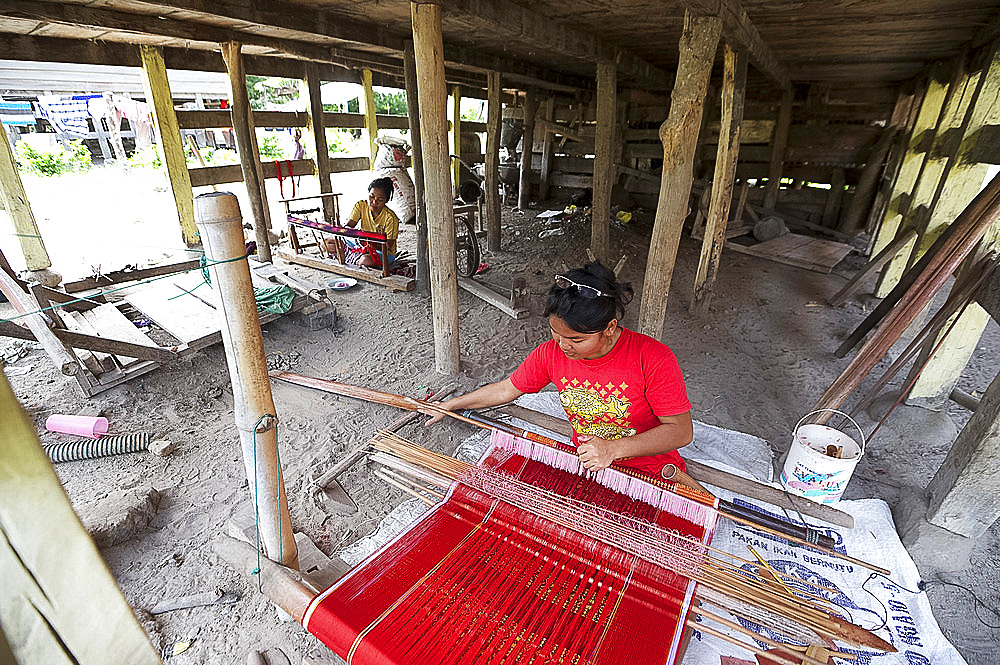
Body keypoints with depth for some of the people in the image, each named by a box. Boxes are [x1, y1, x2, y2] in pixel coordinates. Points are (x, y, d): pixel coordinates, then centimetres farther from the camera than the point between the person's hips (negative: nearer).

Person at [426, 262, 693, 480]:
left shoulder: (654, 359, -23)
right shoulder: (552, 353, -10)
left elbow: (681, 431, -16)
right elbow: (506, 389, 5)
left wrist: (612, 449, -27)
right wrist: (450, 404, 12)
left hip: (649, 474, -3)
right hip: (583, 463, 4)